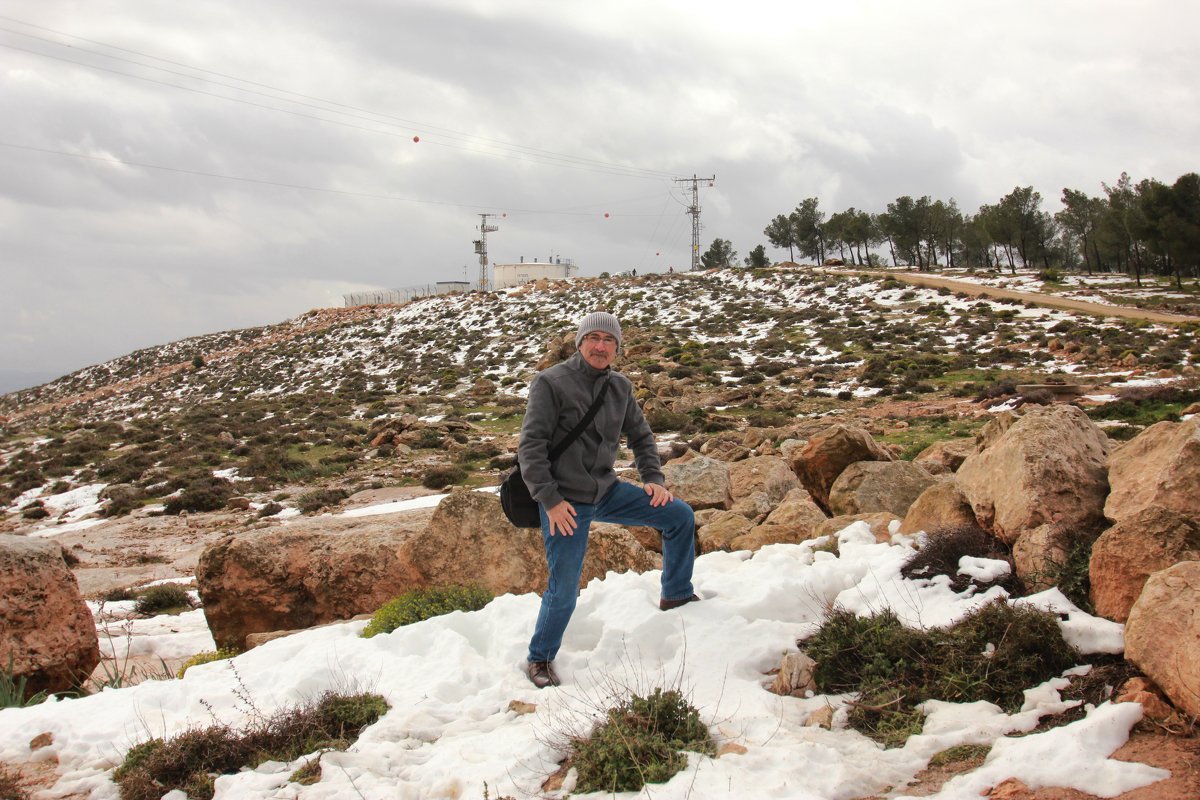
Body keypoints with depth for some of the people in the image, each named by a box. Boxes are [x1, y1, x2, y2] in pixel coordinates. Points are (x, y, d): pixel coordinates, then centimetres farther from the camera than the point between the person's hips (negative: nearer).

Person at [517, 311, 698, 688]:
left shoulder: (620, 387, 5)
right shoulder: (551, 382, -13)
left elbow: (641, 436, 17)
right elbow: (531, 446, -15)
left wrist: (653, 479, 3)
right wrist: (549, 500, -19)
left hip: (607, 491, 6)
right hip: (566, 502, -6)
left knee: (680, 516, 3)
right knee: (564, 590, -7)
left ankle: (677, 595, 22)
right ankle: (539, 658, 18)